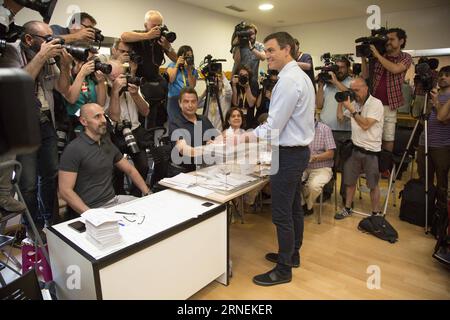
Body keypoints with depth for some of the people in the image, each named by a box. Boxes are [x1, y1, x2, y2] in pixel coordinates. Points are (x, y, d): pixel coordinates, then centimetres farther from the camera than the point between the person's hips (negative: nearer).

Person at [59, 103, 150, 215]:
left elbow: (130, 170, 16)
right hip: (93, 209, -6)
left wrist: (148, 193, 5)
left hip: (113, 199, 7)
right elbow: (65, 190, -13)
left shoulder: (108, 144, 10)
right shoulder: (73, 149, -10)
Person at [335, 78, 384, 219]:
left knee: (373, 184, 7)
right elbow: (340, 117, 15)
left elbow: (365, 125, -21)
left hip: (371, 151, -5)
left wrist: (352, 110, -18)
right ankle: (347, 209, 27)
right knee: (350, 181, 12)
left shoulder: (376, 104, -11)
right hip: (355, 148, 6)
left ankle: (376, 213, 21)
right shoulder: (354, 103, 8)